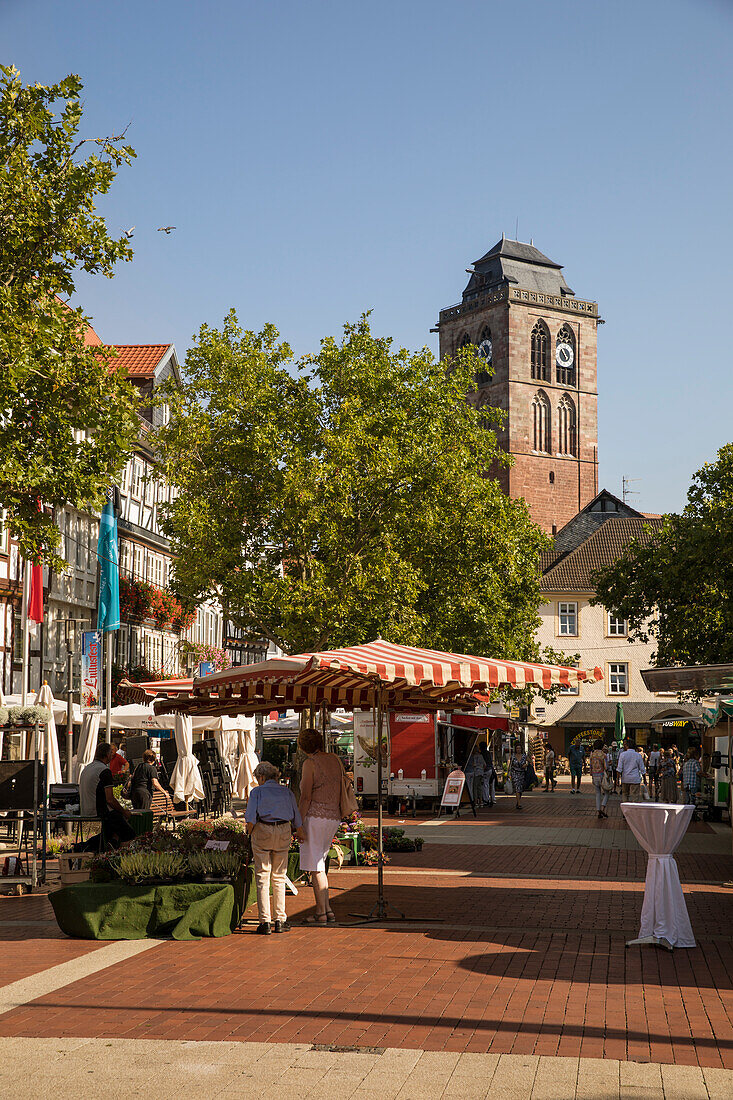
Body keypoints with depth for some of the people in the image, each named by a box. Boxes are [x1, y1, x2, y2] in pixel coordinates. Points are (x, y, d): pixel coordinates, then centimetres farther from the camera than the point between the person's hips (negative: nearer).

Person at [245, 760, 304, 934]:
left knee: (262, 877, 2)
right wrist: (300, 834, 29)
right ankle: (280, 920, 11)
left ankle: (265, 922, -2)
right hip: (283, 833, 3)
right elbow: (296, 819, 12)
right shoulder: (287, 792, 10)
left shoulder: (257, 792, 1)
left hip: (262, 831, -3)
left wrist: (249, 834, 9)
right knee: (279, 877, 12)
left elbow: (251, 819, -8)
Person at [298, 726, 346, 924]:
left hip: (315, 817, -7)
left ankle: (321, 913, -2)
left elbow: (306, 797, -13)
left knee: (315, 867, -2)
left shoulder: (310, 763, -8)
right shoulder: (334, 759, 11)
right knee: (318, 864, 16)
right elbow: (342, 789, 15)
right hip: (334, 817, 7)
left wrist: (299, 824, -10)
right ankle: (327, 910, 13)